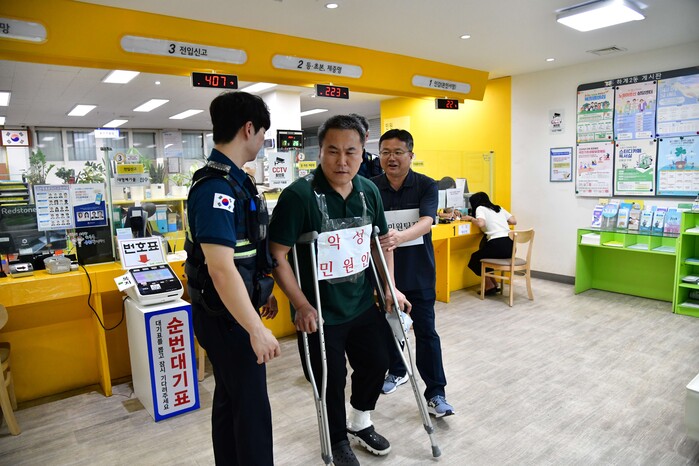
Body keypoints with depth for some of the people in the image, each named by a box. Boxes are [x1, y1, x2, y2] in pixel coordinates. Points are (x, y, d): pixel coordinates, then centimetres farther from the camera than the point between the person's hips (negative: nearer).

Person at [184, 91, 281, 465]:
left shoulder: (233, 179, 8)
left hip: (230, 312, 10)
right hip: (227, 317, -10)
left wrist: (262, 293, 22)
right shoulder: (216, 187, -23)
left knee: (229, 398, 21)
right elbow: (221, 269, -29)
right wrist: (257, 330, -25)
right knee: (251, 405, 4)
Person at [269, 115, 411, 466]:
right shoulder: (299, 194, -21)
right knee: (331, 380, 10)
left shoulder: (369, 190, -2)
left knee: (376, 363, 18)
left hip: (363, 304, 6)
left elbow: (382, 240, 11)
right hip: (319, 312, -5)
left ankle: (360, 424, 47)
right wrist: (302, 306, -20)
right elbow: (277, 255, -18)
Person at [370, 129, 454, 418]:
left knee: (426, 331, 2)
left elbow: (426, 222, -23)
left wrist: (400, 236, -43)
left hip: (419, 273, -2)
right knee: (388, 326, 17)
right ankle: (397, 371, 41)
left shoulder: (426, 186, -8)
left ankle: (435, 394, 13)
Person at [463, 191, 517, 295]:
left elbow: (481, 223, -14)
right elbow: (514, 221, 19)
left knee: (475, 258, 20)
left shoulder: (480, 208, 4)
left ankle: (490, 286, 16)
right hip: (510, 245, 7)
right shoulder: (499, 208, 23)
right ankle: (493, 284, 25)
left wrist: (471, 218, 4)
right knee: (483, 254, 31)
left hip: (498, 245, -7)